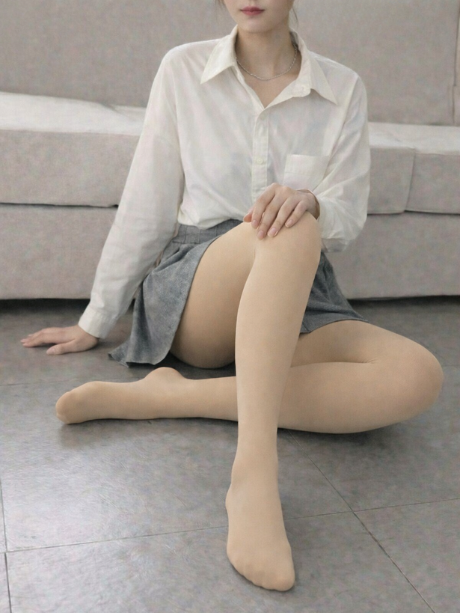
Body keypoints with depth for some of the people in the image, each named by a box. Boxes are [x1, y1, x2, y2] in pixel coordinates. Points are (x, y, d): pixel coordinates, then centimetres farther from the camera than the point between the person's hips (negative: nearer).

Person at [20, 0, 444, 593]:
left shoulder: (344, 89, 6)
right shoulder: (183, 69, 3)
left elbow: (347, 220, 0)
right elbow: (144, 205, 5)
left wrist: (311, 201, -25)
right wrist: (95, 321, 8)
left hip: (297, 299, 3)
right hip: (193, 293, -2)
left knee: (419, 376, -28)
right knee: (293, 230, -36)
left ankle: (164, 396, -32)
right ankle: (253, 477, -43)